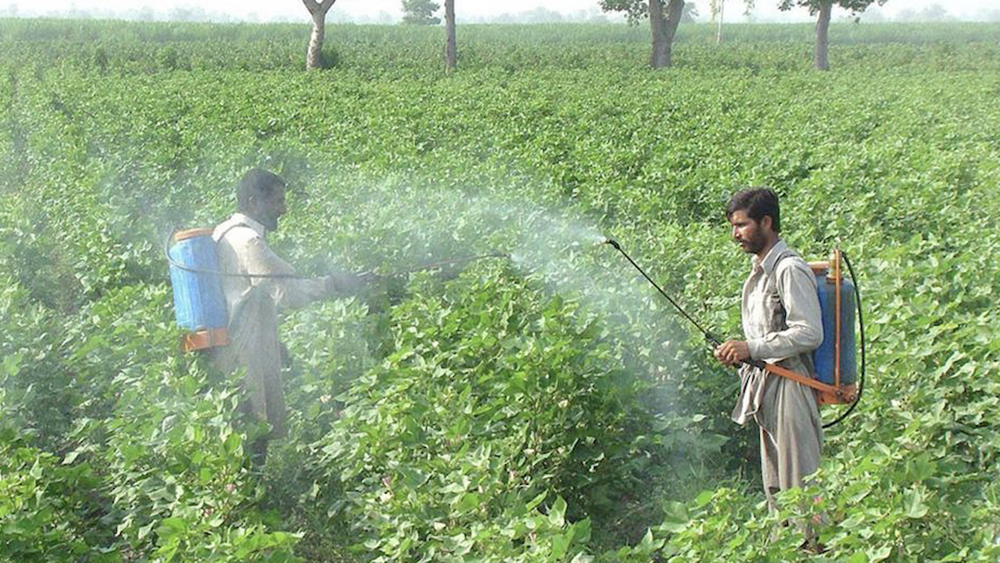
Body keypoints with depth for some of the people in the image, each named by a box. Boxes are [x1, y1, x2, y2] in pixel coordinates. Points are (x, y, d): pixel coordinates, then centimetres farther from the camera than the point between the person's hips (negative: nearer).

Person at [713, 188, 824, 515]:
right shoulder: (759, 271, 17)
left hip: (790, 388, -10)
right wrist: (739, 353, 9)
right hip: (766, 389, 10)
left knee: (798, 485, -8)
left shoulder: (790, 269, -13)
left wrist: (752, 348, -20)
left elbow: (809, 334, -20)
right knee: (775, 488, 14)